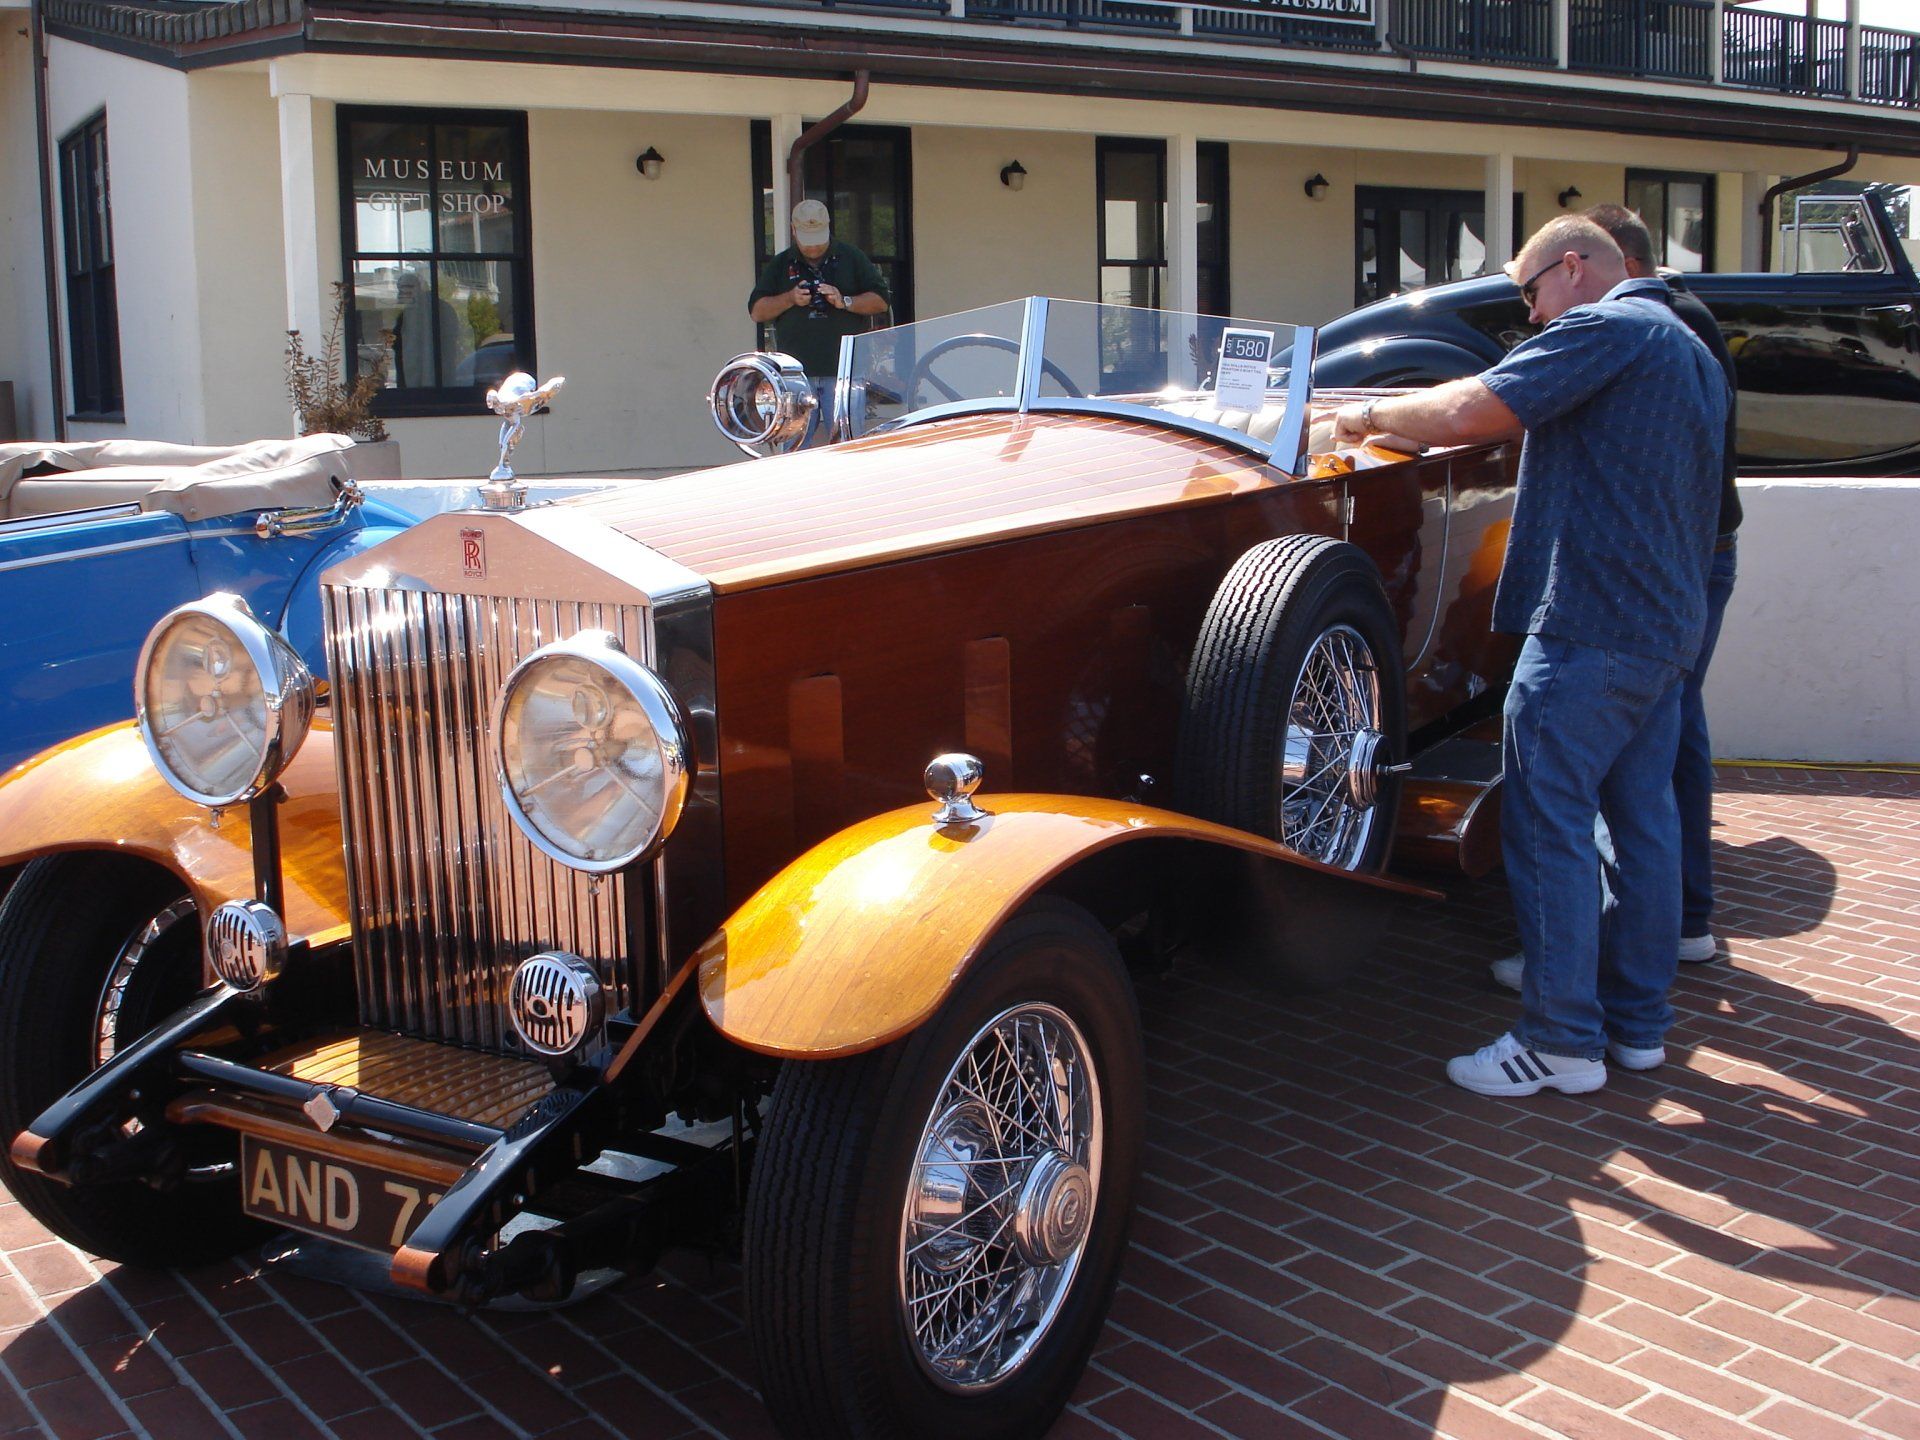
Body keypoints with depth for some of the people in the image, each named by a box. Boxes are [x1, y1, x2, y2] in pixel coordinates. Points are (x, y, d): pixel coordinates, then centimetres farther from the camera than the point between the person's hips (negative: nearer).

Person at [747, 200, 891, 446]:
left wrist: (845, 302, -10)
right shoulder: (780, 265, 14)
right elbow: (757, 310, 10)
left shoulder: (852, 258, 9)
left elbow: (881, 301, 6)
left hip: (843, 370, -2)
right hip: (795, 371, 2)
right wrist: (790, 299, -6)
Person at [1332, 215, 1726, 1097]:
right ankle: (1638, 1022, 21)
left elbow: (1471, 412, -19)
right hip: (1669, 624, 10)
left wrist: (1372, 416, -4)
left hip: (1589, 625, -10)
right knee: (1642, 820, 13)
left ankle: (1563, 1041, 0)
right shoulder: (1691, 353, 21)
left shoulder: (1605, 327, -9)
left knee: (1550, 826, -5)